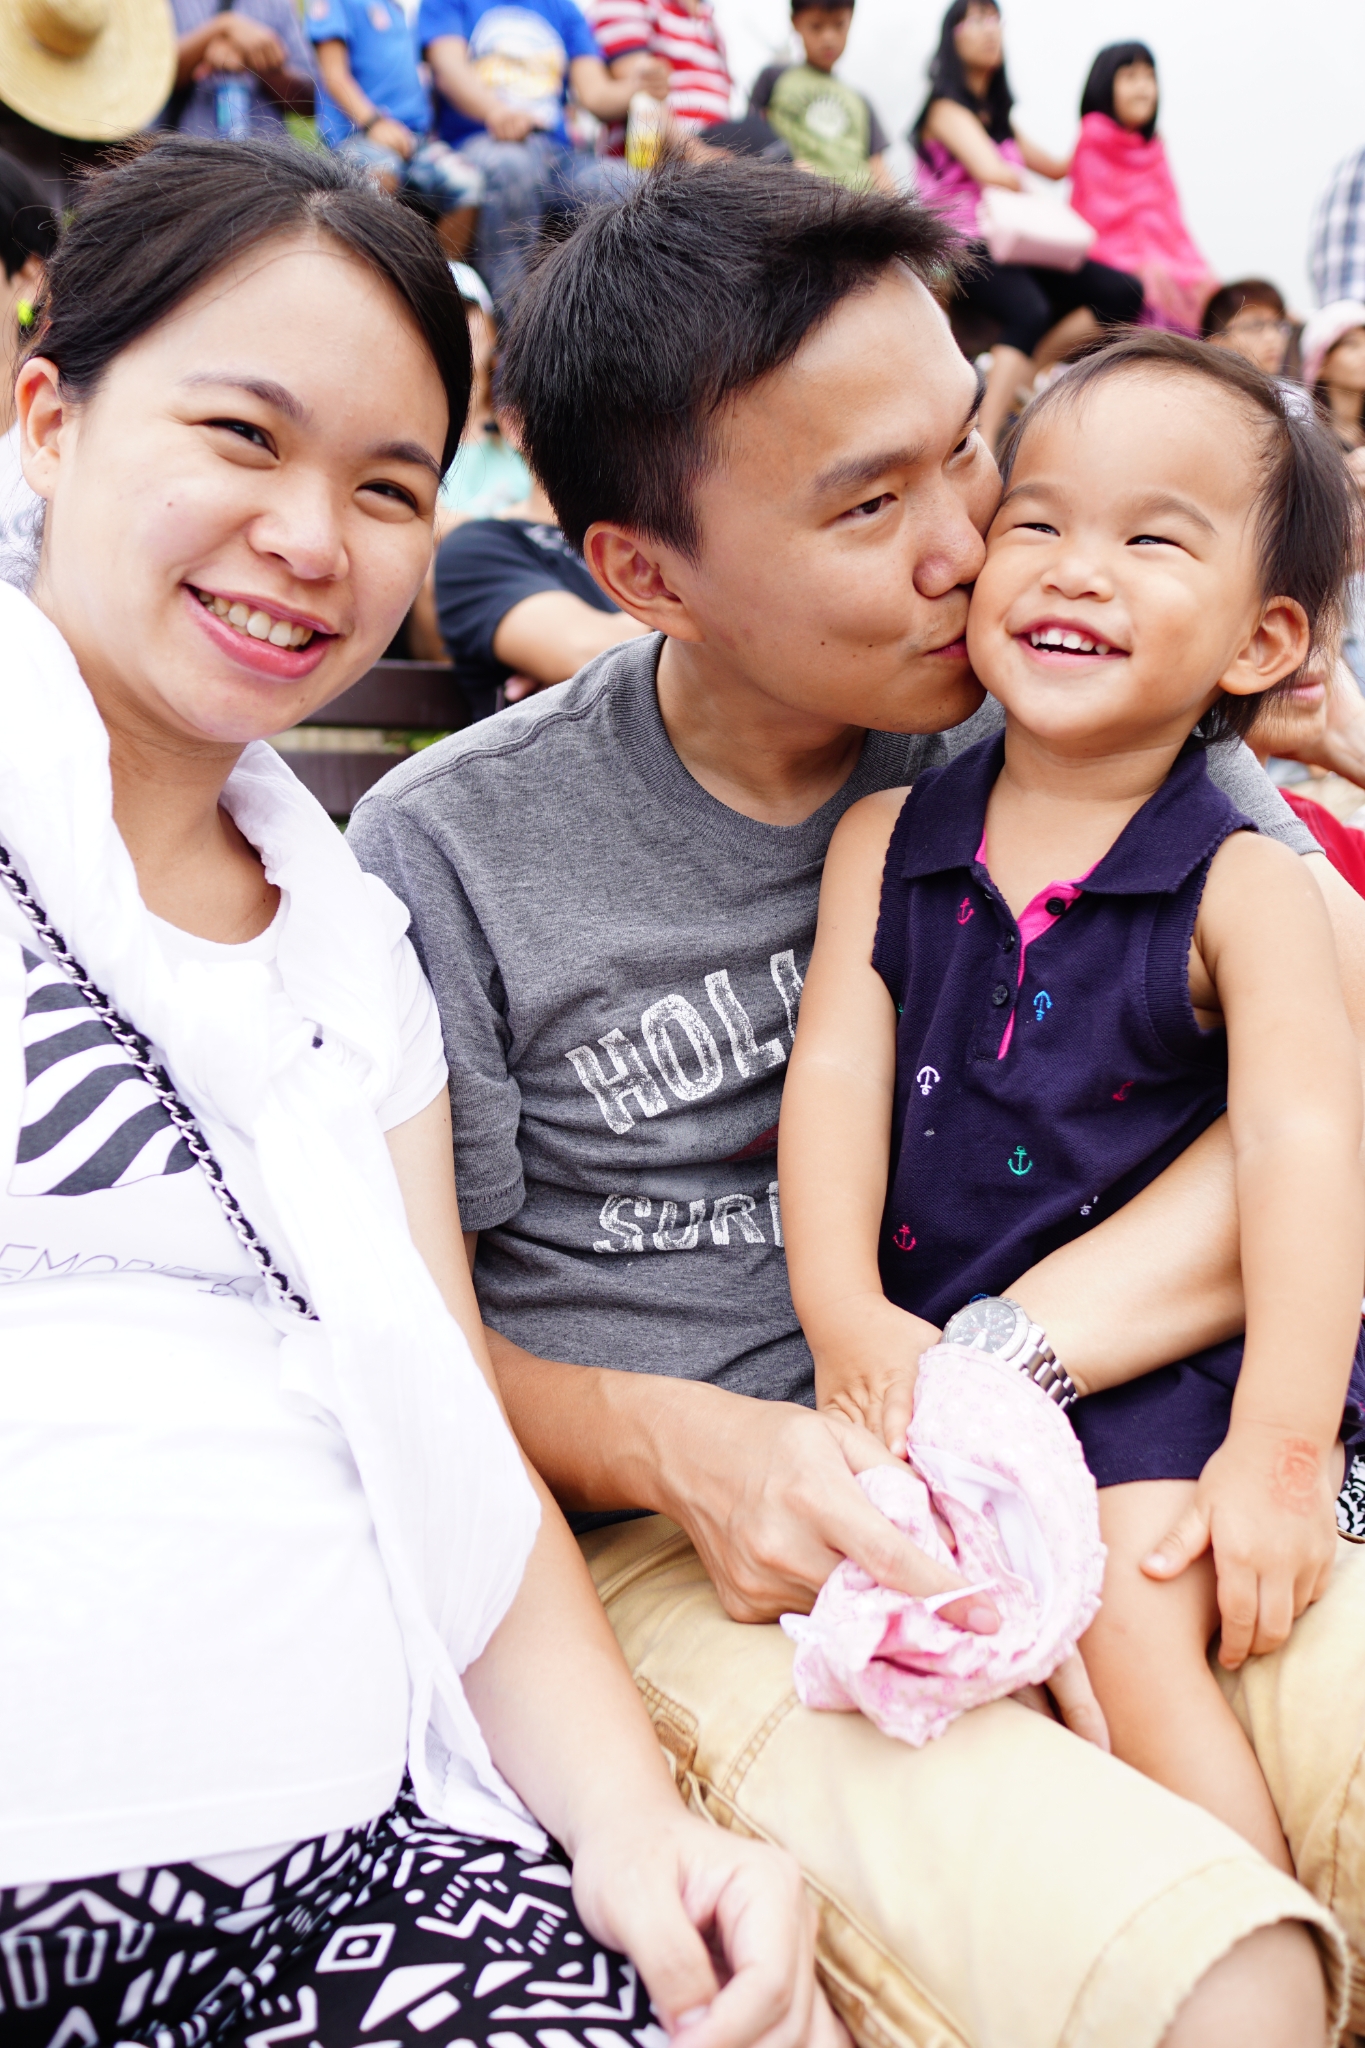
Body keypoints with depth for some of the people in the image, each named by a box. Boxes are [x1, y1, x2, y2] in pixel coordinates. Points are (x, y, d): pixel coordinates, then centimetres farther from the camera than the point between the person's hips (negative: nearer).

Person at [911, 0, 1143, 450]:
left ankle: (1027, 371, -11)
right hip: (965, 246, -8)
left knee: (1123, 293, -9)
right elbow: (991, 171, -17)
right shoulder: (947, 108, -2)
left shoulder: (997, 111, 23)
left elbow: (1056, 167, 32)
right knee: (1031, 312, -39)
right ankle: (983, 446, -45)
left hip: (1011, 245, 8)